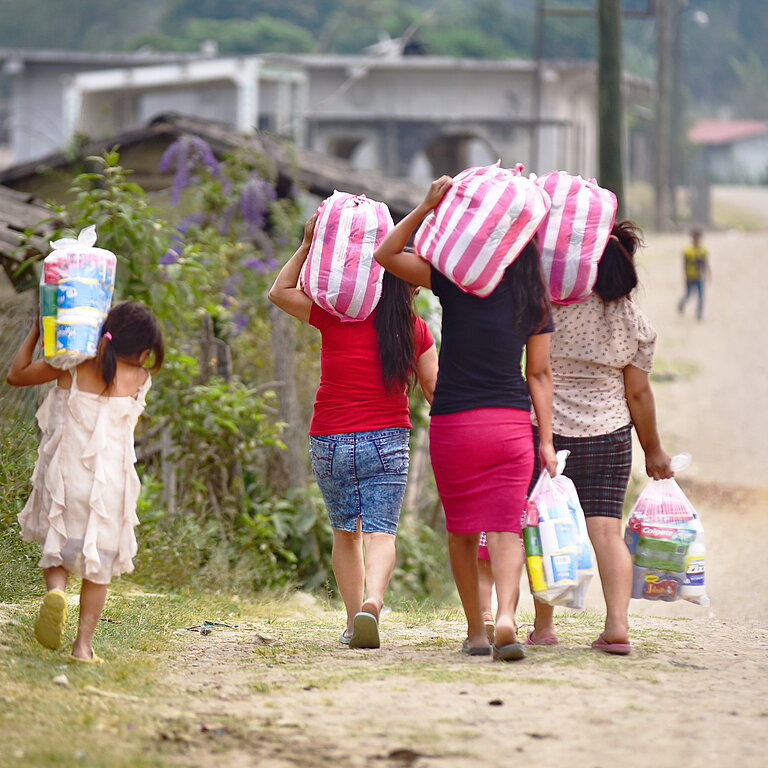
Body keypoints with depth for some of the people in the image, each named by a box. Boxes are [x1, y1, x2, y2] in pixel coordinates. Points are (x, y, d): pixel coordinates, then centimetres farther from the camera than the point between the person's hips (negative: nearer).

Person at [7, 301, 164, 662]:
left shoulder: (71, 366, -5)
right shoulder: (139, 380, -7)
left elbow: (16, 375, 8)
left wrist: (36, 332, 15)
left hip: (64, 474, 1)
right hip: (110, 483, -1)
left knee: (58, 545, 16)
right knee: (98, 563, 12)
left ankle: (56, 589, -17)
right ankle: (84, 643, 8)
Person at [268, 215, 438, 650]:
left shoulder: (335, 316, -1)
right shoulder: (415, 331, 1)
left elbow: (280, 292, 9)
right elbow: (435, 389, 7)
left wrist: (308, 245, 5)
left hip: (330, 441, 1)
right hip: (387, 442, -1)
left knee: (346, 532, 15)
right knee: (381, 532, -5)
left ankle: (354, 618, 14)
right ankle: (372, 600, -31)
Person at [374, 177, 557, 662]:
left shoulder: (456, 279, -5)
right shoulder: (535, 300, 4)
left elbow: (386, 255, -2)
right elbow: (540, 375, 6)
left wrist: (426, 207, -7)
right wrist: (546, 440, 8)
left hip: (453, 422, -2)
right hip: (512, 423, 2)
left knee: (462, 531, 13)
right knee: (506, 528, -1)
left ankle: (476, 630, 18)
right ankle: (505, 616, -24)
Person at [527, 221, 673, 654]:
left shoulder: (552, 305, -13)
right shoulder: (636, 322, -2)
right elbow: (639, 393, 2)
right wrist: (653, 449, 13)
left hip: (547, 430, -2)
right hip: (609, 435, 2)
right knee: (607, 529, 1)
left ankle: (543, 626, 13)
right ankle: (618, 625, -11)